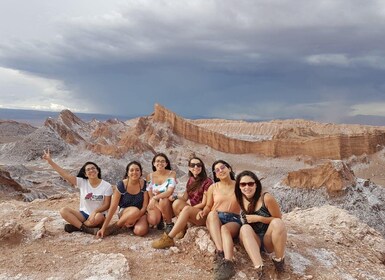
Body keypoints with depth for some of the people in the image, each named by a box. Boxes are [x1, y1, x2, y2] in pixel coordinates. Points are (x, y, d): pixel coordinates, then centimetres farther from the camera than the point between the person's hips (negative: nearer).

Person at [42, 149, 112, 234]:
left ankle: (76, 226, -16)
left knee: (99, 217, -38)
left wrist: (95, 211, -28)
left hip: (98, 214, -2)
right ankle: (86, 228, -24)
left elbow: (106, 205, -9)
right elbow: (66, 174, -13)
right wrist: (50, 161, -20)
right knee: (63, 210, -20)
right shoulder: (82, 182, -5)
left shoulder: (107, 186, -10)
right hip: (84, 214, 3)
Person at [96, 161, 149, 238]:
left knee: (141, 231, -33)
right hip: (124, 212, 0)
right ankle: (115, 227, -12)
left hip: (141, 213, 0)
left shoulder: (144, 184, -10)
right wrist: (103, 227, -18)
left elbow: (145, 206, -8)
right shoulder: (121, 185, -12)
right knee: (135, 210, -37)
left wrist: (134, 219, -21)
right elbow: (113, 207, -13)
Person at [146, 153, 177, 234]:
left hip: (168, 204, -1)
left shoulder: (172, 174, -8)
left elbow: (169, 192, -21)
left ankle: (169, 224, -10)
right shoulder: (150, 176, -1)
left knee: (163, 200, -35)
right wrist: (161, 208, -19)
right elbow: (150, 196, -6)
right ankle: (161, 219, 11)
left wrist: (155, 198, -35)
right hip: (156, 204, 2)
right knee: (152, 220, -28)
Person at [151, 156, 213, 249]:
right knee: (177, 202, -21)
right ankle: (182, 229, -12)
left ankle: (169, 239, -36)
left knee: (186, 210, -35)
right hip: (191, 214, 6)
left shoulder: (207, 182, -7)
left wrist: (186, 208, -16)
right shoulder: (190, 180, 12)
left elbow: (204, 203, -12)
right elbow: (184, 198, 7)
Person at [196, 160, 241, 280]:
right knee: (212, 213, -35)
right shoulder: (213, 188, 12)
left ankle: (228, 263, -57)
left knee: (224, 229, -37)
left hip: (233, 220, -1)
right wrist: (203, 212, -6)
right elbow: (208, 206, 16)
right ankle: (220, 253, -46)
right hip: (214, 220, 1)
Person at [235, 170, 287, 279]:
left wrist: (258, 218, -15)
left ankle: (279, 260, -12)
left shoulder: (266, 198, -14)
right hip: (253, 241, 2)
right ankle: (259, 268, -41)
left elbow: (278, 219, -6)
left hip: (269, 241, -2)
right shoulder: (240, 199, -1)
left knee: (277, 223, -31)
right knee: (245, 228, -29)